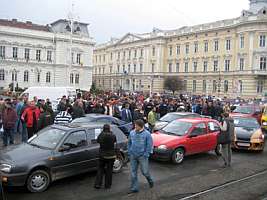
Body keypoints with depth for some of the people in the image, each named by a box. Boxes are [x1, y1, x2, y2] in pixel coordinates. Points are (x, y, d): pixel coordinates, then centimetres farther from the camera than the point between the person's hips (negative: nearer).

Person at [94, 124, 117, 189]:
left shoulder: (101, 135, -12)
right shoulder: (113, 136, -12)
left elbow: (98, 141, 7)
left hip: (102, 155, 1)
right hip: (111, 155, -1)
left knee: (100, 169, 15)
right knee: (109, 170, 11)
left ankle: (97, 184, 11)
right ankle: (107, 185, 17)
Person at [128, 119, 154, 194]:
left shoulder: (147, 134, -10)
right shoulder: (132, 133, 3)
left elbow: (149, 145, -8)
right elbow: (129, 143, 13)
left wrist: (146, 154, -12)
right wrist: (129, 152, 6)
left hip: (142, 156, -4)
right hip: (133, 156, 4)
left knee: (145, 171, 4)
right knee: (133, 172, 7)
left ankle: (150, 181, 36)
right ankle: (134, 188, 18)